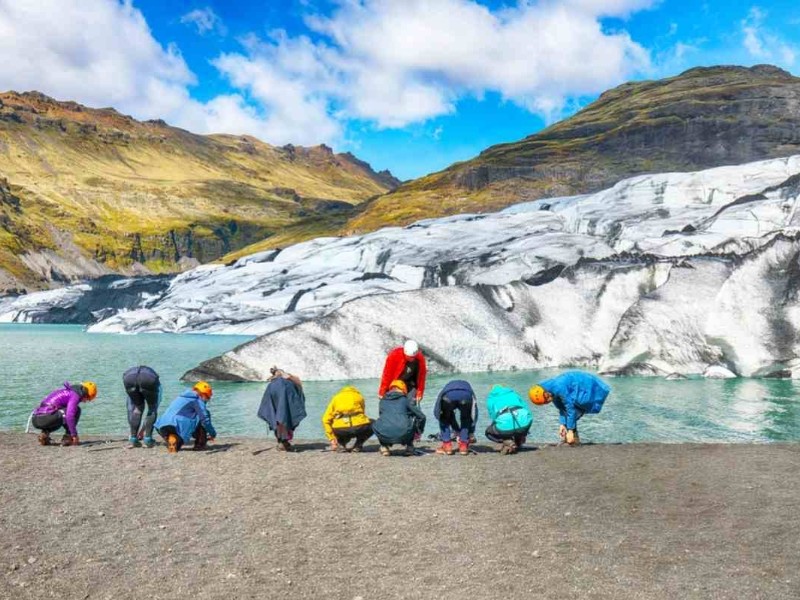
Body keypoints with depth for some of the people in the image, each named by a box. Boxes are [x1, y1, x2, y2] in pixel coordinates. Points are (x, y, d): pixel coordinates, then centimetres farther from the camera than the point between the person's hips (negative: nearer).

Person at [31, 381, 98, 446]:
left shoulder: (65, 392, 28)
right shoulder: (75, 395, -2)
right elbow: (69, 416, -16)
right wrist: (74, 435, -7)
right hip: (46, 419, -9)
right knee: (76, 410, 2)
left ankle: (45, 433, 11)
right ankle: (67, 438, 1)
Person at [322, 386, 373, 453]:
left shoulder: (336, 398, 27)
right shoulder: (359, 397, 29)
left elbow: (326, 420, 17)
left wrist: (332, 439, 22)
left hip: (341, 429, 1)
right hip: (358, 426, -1)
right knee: (373, 424, 30)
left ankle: (341, 444, 10)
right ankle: (358, 445, 16)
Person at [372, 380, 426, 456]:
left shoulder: (383, 401, 23)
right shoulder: (405, 400, 17)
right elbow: (422, 417, 20)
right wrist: (419, 431, 38)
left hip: (384, 436, 2)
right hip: (403, 435, -2)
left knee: (375, 425, 35)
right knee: (414, 417, 25)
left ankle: (384, 447, 19)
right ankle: (409, 448, 24)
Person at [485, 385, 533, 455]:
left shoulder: (490, 399, 26)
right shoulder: (512, 393, 32)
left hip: (505, 425, -2)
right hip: (523, 422, 3)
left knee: (489, 432, 28)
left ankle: (508, 442, 2)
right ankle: (518, 443, 23)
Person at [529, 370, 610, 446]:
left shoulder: (559, 388, -29)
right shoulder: (552, 388, -1)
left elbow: (570, 409, -25)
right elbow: (562, 408, 6)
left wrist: (570, 431, -20)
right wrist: (562, 424, -2)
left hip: (589, 390, -10)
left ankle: (574, 440, -8)